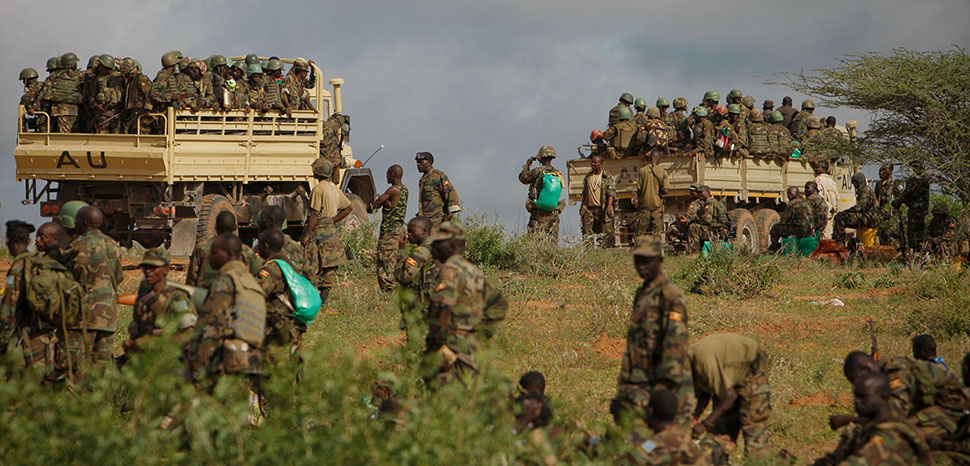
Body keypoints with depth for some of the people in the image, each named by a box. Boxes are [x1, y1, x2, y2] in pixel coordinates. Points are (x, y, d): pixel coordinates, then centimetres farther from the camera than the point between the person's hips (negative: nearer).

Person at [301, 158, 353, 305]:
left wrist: (305, 235, -16)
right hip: (331, 230, 8)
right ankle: (324, 296, 12)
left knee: (312, 267, -6)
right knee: (329, 265, 9)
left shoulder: (318, 190, -14)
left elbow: (314, 215, -18)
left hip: (318, 230, -8)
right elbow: (348, 208, 19)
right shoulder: (335, 188, 12)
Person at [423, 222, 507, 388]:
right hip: (472, 345, 9)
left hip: (453, 342, -9)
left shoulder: (450, 270, -11)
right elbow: (498, 303, 26)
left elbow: (443, 305, -26)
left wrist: (439, 342, -19)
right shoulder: (473, 271, 17)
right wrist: (480, 336, 24)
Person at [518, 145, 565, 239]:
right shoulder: (558, 174, 4)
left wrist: (527, 165, 16)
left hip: (539, 211, -5)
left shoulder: (538, 171, -11)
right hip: (553, 212, 5)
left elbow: (523, 178, 3)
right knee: (553, 239, 7)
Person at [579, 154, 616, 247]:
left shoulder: (607, 177, 0)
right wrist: (582, 207, 20)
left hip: (602, 209, -4)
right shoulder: (588, 177, 16)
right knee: (587, 233, -2)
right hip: (589, 209, 5)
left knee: (605, 234, -3)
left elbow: (611, 193, -7)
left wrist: (609, 206, -18)